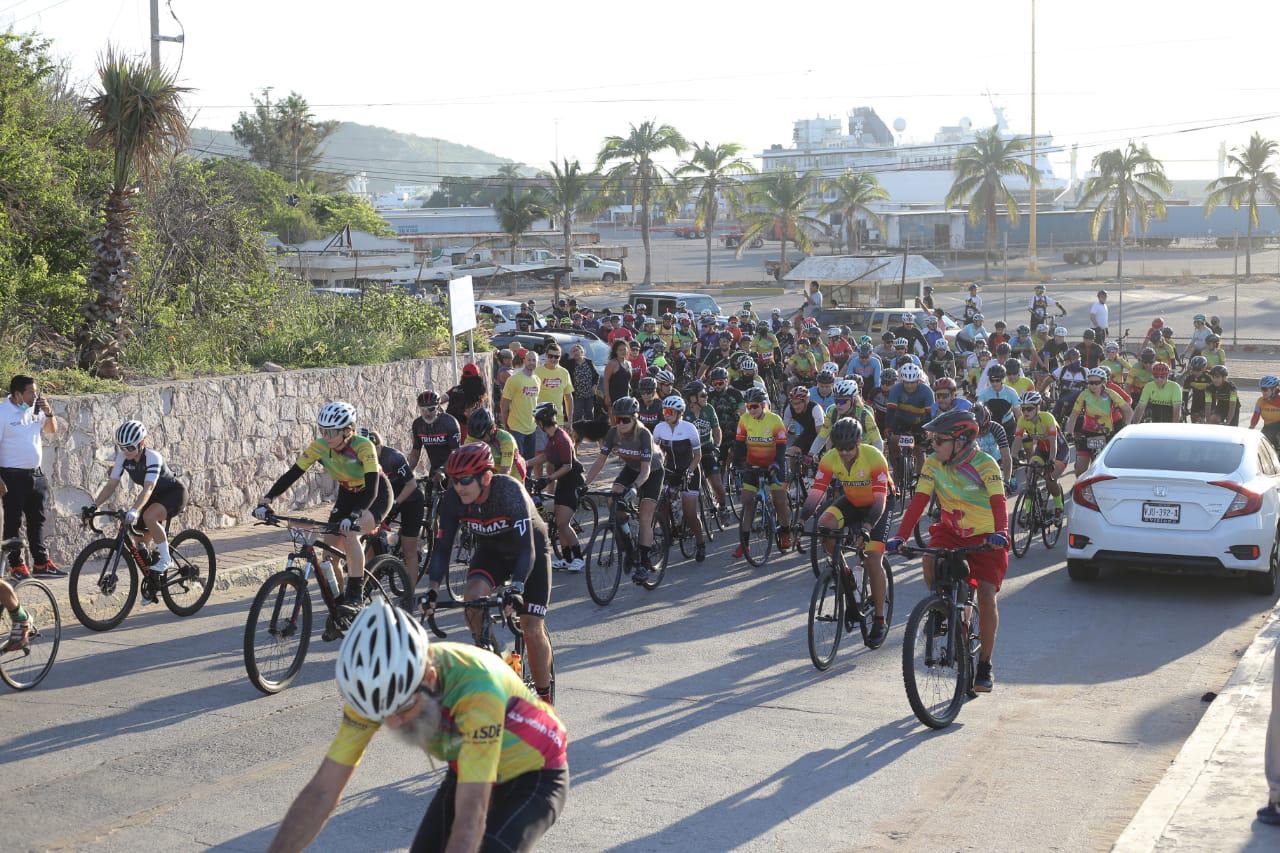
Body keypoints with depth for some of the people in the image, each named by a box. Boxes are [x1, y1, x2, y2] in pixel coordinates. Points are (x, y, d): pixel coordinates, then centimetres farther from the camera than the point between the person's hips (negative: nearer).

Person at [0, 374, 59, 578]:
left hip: (35, 475, 7)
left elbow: (52, 429, 16)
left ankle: (42, 563, 17)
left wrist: (48, 412, -5)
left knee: (37, 520, 11)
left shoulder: (35, 409, 6)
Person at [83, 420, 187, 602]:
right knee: (141, 541, 1)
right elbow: (111, 485, -14)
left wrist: (134, 510, -57)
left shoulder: (153, 457, -31)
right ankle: (152, 584, 19)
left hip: (174, 492, -7)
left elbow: (148, 489, -43)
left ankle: (166, 559, -18)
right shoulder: (123, 457, -12)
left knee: (149, 517, -35)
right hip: (156, 496, 7)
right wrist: (94, 506, -27)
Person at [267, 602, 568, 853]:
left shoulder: (476, 687, -40)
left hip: (534, 774, -6)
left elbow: (470, 821, -43)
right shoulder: (379, 688, -23)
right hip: (469, 772, 6)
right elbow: (322, 792, -19)